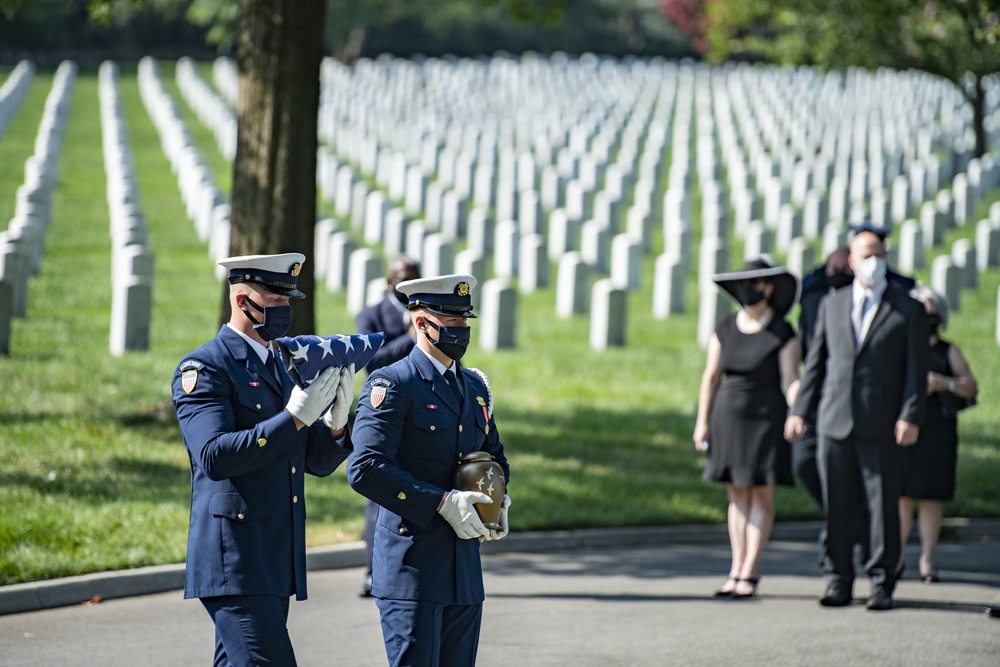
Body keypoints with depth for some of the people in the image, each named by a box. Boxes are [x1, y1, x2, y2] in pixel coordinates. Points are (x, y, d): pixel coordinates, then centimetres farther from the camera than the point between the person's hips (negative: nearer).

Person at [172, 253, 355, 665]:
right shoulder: (203, 368, -8)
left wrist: (337, 421, -5)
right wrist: (294, 417, -23)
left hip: (277, 561, 8)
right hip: (233, 559, -8)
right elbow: (214, 456, -21)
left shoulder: (284, 367, 17)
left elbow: (319, 462, 17)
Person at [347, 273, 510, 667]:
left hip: (464, 571, 7)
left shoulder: (475, 387, 15)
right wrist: (442, 502, -21)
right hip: (411, 568, -7)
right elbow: (365, 469, -18)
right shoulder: (391, 385, -8)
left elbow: (494, 458, 28)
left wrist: (496, 501, 5)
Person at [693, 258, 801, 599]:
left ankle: (749, 572, -1)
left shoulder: (783, 334, -7)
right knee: (738, 494, 6)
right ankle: (737, 569, 8)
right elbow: (711, 377, 7)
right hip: (729, 417, 4)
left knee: (761, 494, -2)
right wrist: (703, 421, 4)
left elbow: (791, 380, -12)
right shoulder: (725, 330, 4)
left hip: (766, 417, -4)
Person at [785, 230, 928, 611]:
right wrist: (799, 410, 8)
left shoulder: (907, 310, 4)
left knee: (884, 505, -2)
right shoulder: (832, 305, 13)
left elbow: (916, 369, 0)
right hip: (835, 422, 3)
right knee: (836, 507, 3)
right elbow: (816, 362, 15)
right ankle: (837, 581, 11)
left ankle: (882, 583, 4)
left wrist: (910, 417, -10)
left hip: (881, 427, -3)